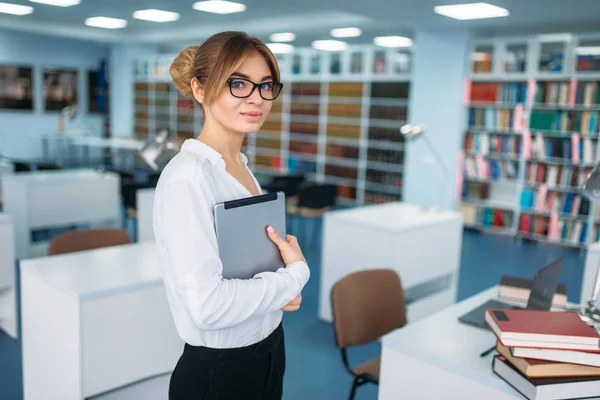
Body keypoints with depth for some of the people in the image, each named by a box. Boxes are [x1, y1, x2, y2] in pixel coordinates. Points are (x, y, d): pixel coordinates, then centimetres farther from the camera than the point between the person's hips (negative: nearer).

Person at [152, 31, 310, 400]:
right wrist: (296, 275, -16)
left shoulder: (243, 167, 4)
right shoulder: (188, 176, -21)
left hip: (270, 352, 7)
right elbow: (207, 306, -28)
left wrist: (281, 284, -5)